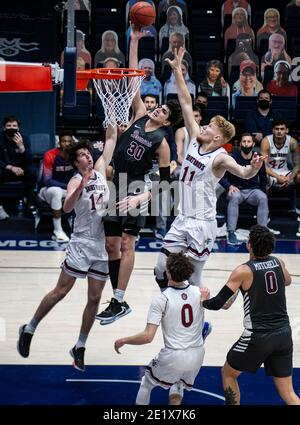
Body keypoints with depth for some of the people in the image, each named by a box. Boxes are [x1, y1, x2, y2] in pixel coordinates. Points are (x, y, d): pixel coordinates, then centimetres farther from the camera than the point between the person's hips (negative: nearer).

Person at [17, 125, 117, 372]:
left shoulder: (100, 170, 8)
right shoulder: (76, 181, -7)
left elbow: (111, 138, 9)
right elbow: (67, 207, -26)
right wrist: (81, 187, -40)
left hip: (102, 245, 5)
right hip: (82, 243, -5)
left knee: (95, 298, 5)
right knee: (61, 291, -2)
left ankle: (80, 347, 14)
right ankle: (29, 329, 13)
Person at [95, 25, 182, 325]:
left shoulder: (161, 142, -7)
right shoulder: (140, 116, 5)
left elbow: (166, 180, -6)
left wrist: (141, 198, -20)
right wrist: (134, 41, -1)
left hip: (136, 190, -6)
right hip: (115, 186, 6)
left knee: (126, 244, -8)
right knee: (111, 244, 6)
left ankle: (119, 302, -7)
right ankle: (117, 301, 13)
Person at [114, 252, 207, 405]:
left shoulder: (161, 300, -17)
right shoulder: (199, 292, -5)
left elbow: (148, 337, -20)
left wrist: (122, 341, -6)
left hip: (173, 357, -4)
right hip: (197, 355, 4)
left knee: (147, 384, 24)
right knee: (178, 385, 34)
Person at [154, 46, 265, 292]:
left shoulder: (220, 158, -13)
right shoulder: (195, 141, 5)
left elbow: (243, 172, -31)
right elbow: (186, 105, 5)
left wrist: (254, 169, -54)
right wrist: (178, 71, 5)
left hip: (202, 224, -7)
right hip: (182, 219, 7)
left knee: (192, 280, -3)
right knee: (161, 271, 6)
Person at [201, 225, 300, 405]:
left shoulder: (243, 271, -11)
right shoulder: (278, 262, 4)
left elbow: (218, 304, -10)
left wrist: (204, 301, 10)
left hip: (258, 336, -5)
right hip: (284, 334, 5)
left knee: (228, 373, 20)